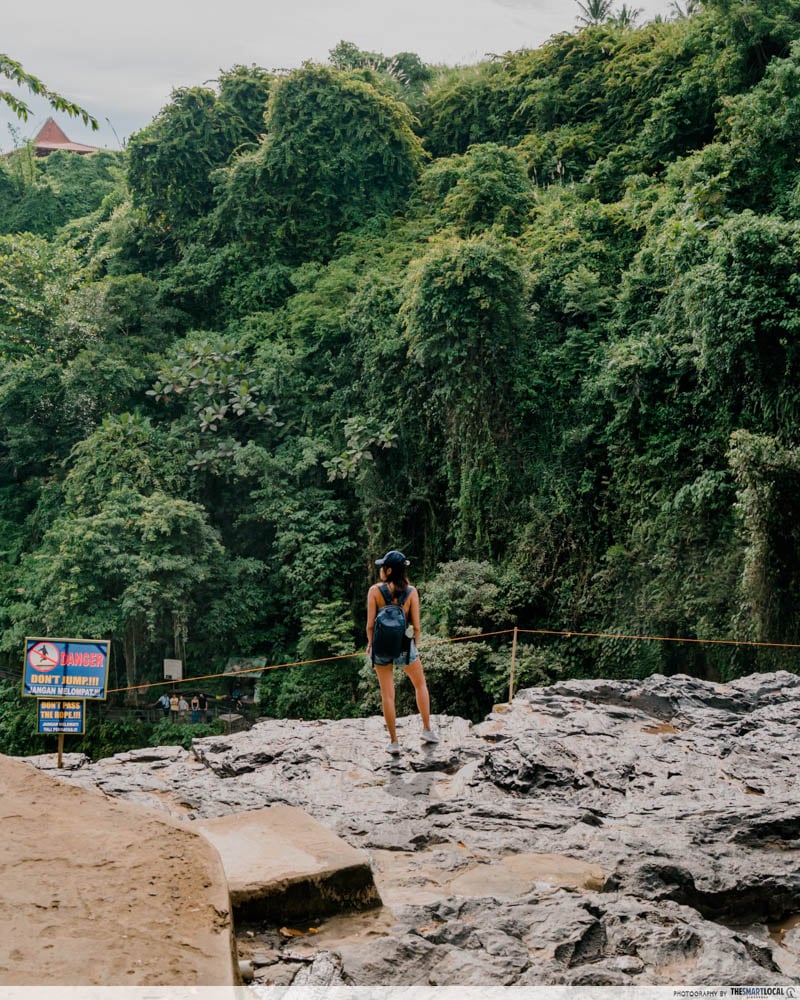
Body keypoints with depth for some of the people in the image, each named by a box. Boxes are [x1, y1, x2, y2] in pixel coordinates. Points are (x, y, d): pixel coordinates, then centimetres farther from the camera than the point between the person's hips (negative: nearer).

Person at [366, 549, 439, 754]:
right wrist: (415, 645, 11)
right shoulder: (411, 591, -8)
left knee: (387, 695, 9)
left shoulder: (375, 590, -11)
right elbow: (416, 625, -6)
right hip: (404, 646, 1)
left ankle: (394, 742, 12)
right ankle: (427, 730, 26)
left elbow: (370, 624, -10)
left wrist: (370, 644, 8)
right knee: (420, 685, 24)